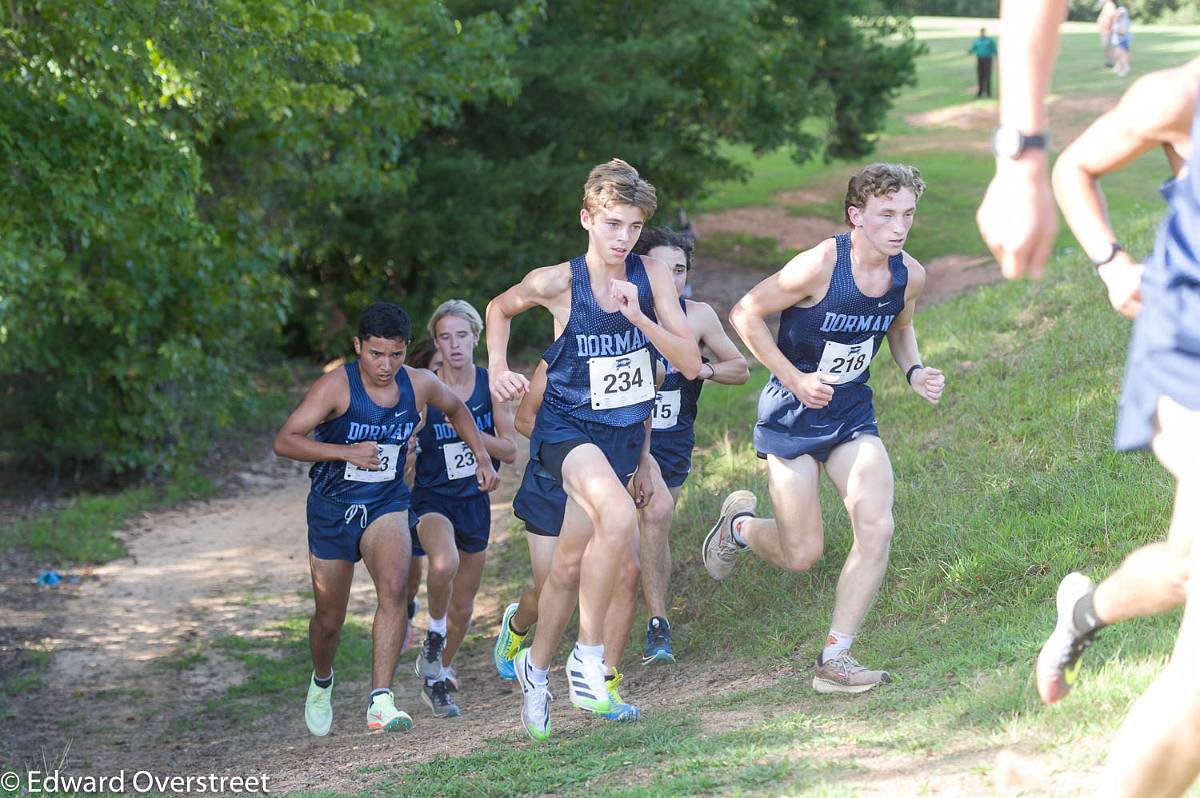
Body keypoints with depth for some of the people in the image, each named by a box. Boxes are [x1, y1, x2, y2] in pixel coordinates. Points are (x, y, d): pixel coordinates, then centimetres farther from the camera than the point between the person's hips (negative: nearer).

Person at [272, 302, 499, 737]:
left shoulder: (420, 385, -6)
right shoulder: (336, 386, -18)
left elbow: (456, 409, 18)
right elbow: (284, 442, -23)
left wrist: (482, 458, 10)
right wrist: (348, 452, -32)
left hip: (387, 504, 2)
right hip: (332, 509, -1)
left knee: (393, 587, -27)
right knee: (329, 619, 9)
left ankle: (380, 702, -28)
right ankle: (321, 682, 44)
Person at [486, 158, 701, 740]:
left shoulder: (651, 277, -8)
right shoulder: (557, 282, -14)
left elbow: (690, 364, -10)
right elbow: (499, 308, 7)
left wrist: (639, 317, -23)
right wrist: (497, 370, -6)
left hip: (624, 433, 4)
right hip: (568, 427, -4)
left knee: (570, 561, 12)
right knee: (619, 517, -32)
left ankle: (536, 666, 37)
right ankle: (589, 654, -18)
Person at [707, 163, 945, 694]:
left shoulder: (909, 276, -5)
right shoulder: (820, 266, -24)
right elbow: (745, 313, -15)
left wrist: (914, 371, -2)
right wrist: (795, 379, -19)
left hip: (853, 416, 5)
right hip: (792, 417, -5)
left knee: (876, 529, -15)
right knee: (802, 554, -1)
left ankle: (834, 659, -6)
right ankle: (740, 523, 36)